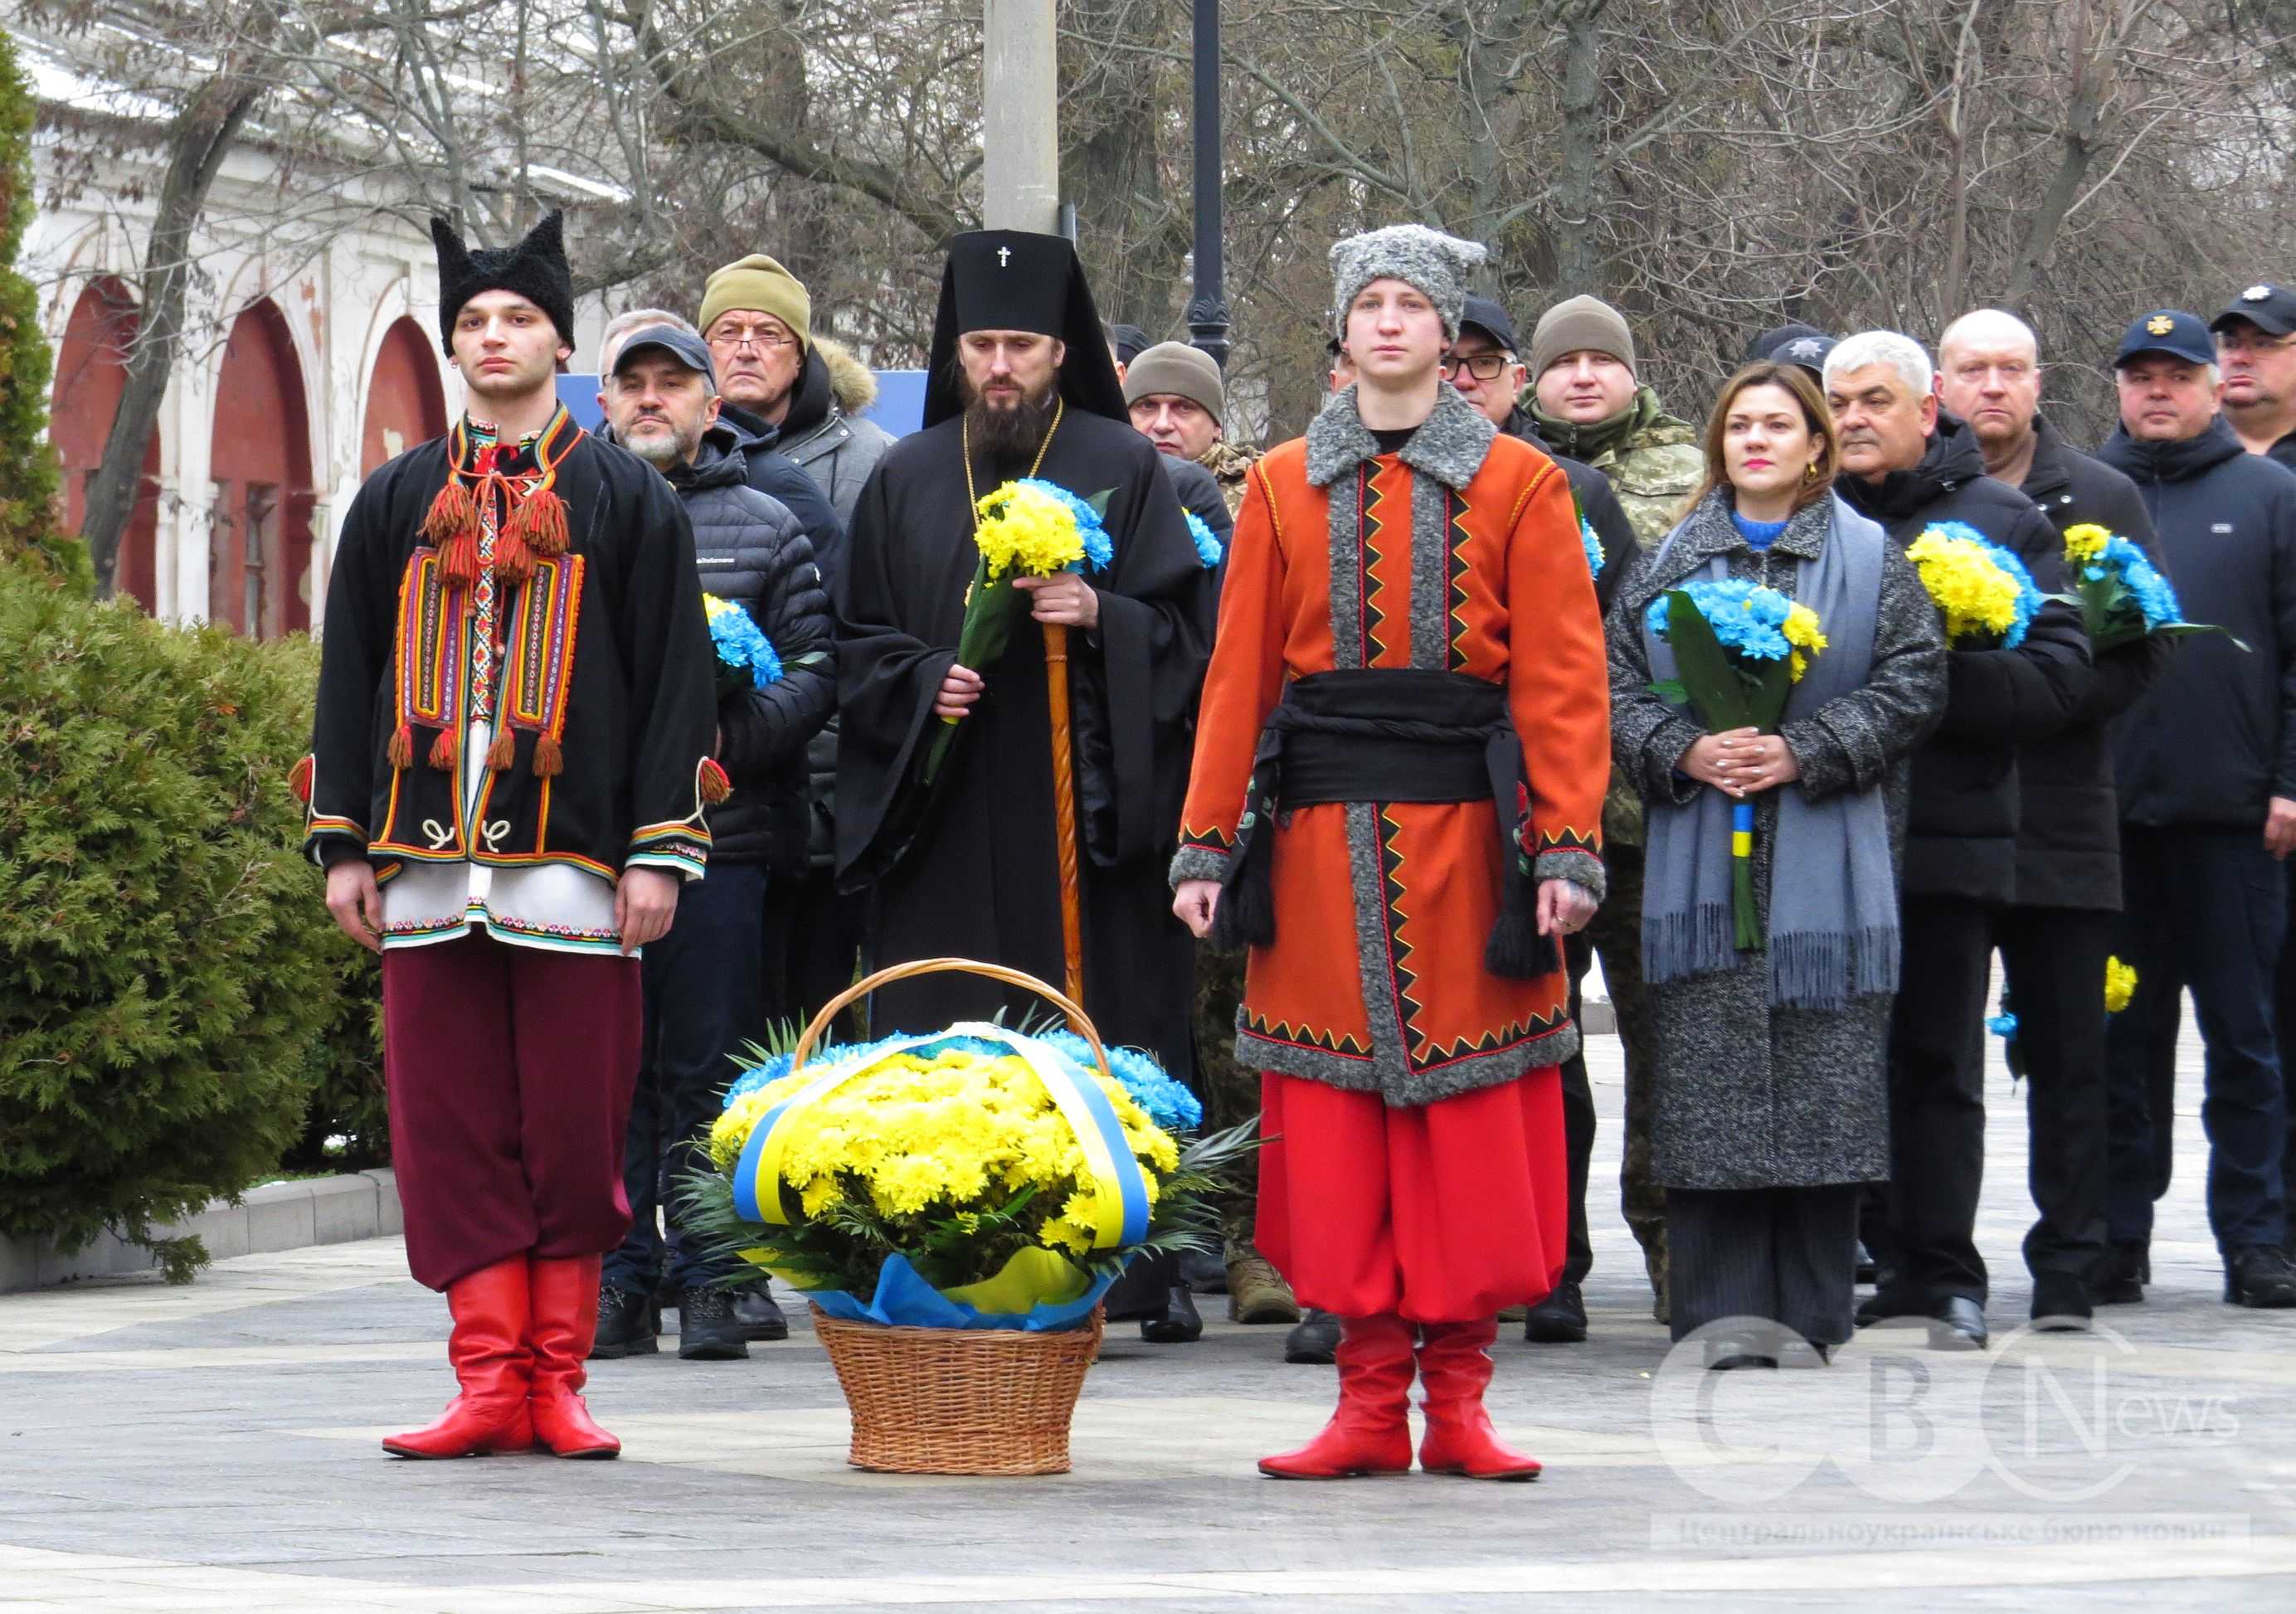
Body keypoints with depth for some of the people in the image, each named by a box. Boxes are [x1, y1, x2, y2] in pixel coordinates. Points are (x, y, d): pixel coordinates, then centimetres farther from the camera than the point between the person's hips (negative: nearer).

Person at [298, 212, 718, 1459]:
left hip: (575, 858, -2)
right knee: (454, 1123, -1)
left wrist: (661, 849, -5)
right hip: (430, 855, 2)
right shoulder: (396, 503, 14)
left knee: (574, 1123, -2)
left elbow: (674, 682, 3)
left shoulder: (628, 500, 7)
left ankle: (556, 1387, 4)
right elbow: (350, 677, 15)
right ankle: (491, 1383, 1)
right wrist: (345, 844, 7)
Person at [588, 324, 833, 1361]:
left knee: (708, 1071, 1)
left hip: (720, 838, -1)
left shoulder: (764, 529, 10)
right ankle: (618, 1281, 9)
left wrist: (729, 736, -13)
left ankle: (709, 1283, 8)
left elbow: (815, 669, 3)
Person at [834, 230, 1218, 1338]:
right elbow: (858, 639, 15)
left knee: (1113, 1021, -5)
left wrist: (1102, 615, -14)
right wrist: (923, 683, -5)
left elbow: (1190, 623, 4)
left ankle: (1141, 1266, -1)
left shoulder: (1122, 466, 7)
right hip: (949, 818, 2)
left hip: (1086, 795, -2)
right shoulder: (906, 479, 14)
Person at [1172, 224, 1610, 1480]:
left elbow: (1561, 680, -1)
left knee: (1475, 1117, -1)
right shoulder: (1284, 488, 10)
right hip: (1322, 833, 2)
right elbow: (1240, 674, 9)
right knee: (1336, 1115, 0)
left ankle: (1458, 1399, 6)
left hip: (1466, 827, -2)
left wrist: (1566, 846, -9)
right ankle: (1371, 1400, 6)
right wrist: (1207, 842, 3)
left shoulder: (1521, 485, 4)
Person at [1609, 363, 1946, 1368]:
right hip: (1701, 863, 2)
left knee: (1821, 1081, -3)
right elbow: (1616, 686, 8)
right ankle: (1721, 1305, 1)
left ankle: (1808, 1308, 3)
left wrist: (1803, 753, -12)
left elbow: (1915, 684, -1)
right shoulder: (1670, 564, 13)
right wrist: (1684, 753, -10)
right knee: (1707, 1083, -3)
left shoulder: (1873, 561, 7)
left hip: (1825, 869, -2)